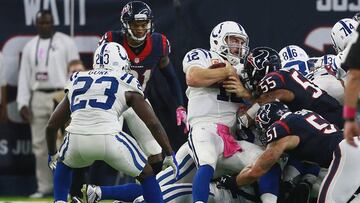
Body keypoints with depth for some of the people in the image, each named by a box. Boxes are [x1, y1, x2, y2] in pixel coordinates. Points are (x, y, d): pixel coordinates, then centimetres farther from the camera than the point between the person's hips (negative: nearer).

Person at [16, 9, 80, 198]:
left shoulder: (65, 42, 1)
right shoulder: (30, 46, 13)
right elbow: (24, 76, 12)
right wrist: (23, 103, 3)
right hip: (37, 98, 4)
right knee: (39, 145, 4)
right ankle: (44, 187, 10)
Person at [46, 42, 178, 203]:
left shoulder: (76, 82, 26)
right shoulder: (127, 86, 16)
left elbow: (51, 126, 29)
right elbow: (153, 123, 12)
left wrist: (52, 154, 46)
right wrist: (170, 155, 22)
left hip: (77, 141, 3)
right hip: (109, 140, -3)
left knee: (63, 164, 36)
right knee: (146, 175, 19)